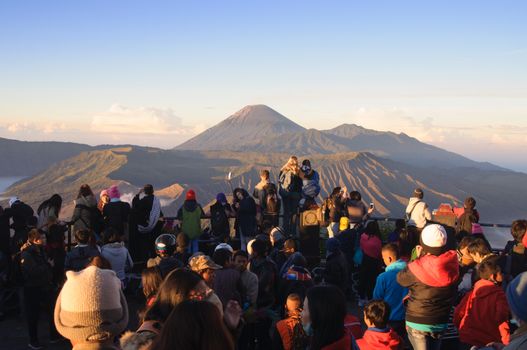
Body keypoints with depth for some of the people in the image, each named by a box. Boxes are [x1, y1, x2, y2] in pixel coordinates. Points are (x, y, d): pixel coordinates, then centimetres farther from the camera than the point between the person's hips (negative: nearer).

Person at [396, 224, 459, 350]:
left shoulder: (417, 268, -25)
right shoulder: (452, 265, -10)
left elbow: (401, 279, -4)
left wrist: (418, 258, -2)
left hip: (418, 322, -5)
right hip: (441, 322, 5)